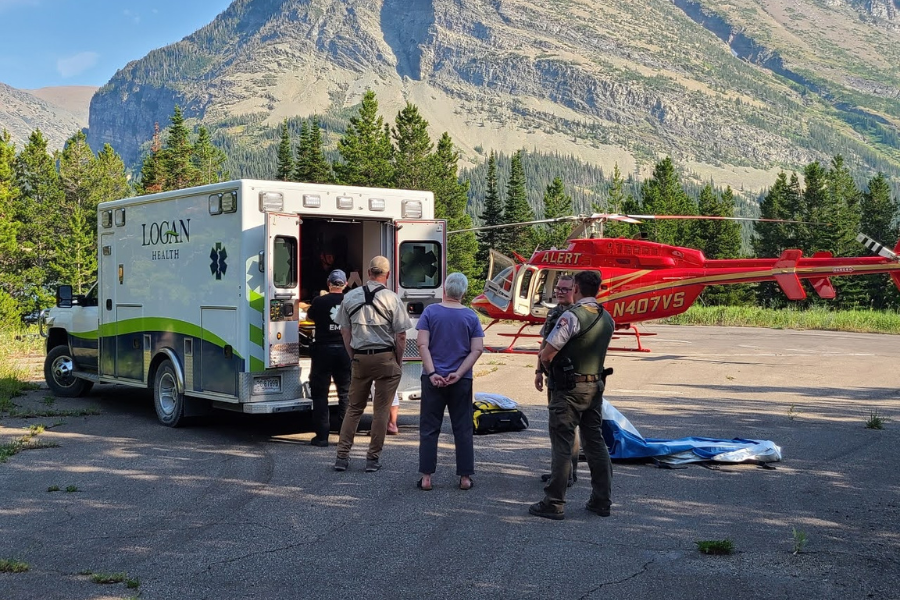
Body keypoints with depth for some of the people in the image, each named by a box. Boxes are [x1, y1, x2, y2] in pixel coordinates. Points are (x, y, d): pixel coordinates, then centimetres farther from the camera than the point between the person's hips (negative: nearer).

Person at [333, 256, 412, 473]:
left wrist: (353, 357, 16)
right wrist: (398, 363, 3)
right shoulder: (391, 299, -7)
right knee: (381, 410, 5)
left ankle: (342, 456, 12)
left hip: (359, 358, 4)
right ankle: (373, 458, 9)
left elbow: (345, 332, 9)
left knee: (354, 408, 13)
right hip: (385, 358, -3)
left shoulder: (350, 297, 4)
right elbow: (401, 336, -7)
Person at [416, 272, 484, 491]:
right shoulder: (471, 317, 1)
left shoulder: (430, 311, -3)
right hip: (462, 381, 1)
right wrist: (459, 374, -9)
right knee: (463, 430, 8)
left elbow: (422, 344, -10)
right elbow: (477, 349, -5)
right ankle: (465, 477, 10)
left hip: (433, 379, -1)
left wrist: (432, 373, -12)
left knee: (429, 428, 6)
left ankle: (426, 477, 6)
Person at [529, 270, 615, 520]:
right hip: (595, 386, 7)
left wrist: (548, 367, 4)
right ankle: (601, 500, 19)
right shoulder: (607, 319, 8)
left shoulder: (572, 316, -17)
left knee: (562, 446, -2)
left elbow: (546, 354, -17)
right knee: (595, 442, 14)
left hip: (569, 389, -7)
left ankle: (554, 503, 2)